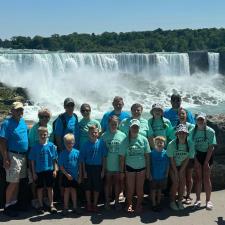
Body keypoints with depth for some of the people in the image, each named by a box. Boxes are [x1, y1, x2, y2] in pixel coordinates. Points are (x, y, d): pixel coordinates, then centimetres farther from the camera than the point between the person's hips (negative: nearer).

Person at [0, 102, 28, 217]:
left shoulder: (22, 121, 10)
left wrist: (27, 154, 18)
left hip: (23, 155, 7)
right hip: (13, 156, -7)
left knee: (17, 181, 15)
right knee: (13, 182, -4)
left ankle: (14, 203, 26)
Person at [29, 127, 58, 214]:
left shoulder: (51, 146, -3)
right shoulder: (35, 147, -3)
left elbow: (54, 159, 1)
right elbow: (32, 161, 2)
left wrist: (55, 170, -3)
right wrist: (34, 172, -1)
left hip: (49, 170, 0)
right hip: (39, 171, 0)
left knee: (50, 187, 7)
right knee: (40, 188, 9)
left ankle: (51, 205, 17)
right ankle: (41, 205, 22)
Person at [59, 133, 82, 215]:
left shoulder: (77, 152, -4)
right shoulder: (63, 153, -8)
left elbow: (79, 165, 1)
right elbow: (61, 166, -6)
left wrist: (80, 176, 1)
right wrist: (67, 174, -14)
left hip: (75, 176, 1)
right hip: (66, 176, -1)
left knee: (74, 190, 12)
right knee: (67, 190, 6)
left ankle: (75, 207, 22)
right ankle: (66, 208, 17)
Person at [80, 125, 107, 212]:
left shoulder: (101, 143, -5)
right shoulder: (86, 144, -4)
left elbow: (104, 158, -2)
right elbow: (83, 159, 1)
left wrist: (103, 170, -2)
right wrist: (84, 171, -3)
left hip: (98, 167, 0)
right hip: (88, 167, 0)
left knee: (97, 187, 8)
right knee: (88, 186, 9)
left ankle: (95, 204, 23)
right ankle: (88, 204, 24)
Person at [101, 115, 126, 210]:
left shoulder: (122, 135, -5)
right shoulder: (104, 136, -6)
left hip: (118, 164, 1)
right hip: (108, 164, 0)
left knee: (118, 183, 12)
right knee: (108, 183, 12)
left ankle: (116, 201, 28)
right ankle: (107, 201, 27)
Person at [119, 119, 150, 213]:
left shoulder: (143, 139, -4)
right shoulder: (125, 141, -6)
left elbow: (147, 156, 0)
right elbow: (122, 157, -2)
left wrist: (148, 170, 0)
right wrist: (121, 171, -1)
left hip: (141, 167, 1)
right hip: (130, 167, -1)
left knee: (140, 188, 10)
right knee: (130, 188, 8)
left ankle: (139, 205, 27)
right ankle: (129, 205, 27)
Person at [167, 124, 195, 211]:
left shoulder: (190, 144, -17)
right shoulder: (171, 144, -24)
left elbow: (187, 159, -9)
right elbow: (171, 159, -17)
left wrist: (181, 171, -10)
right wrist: (176, 172, -14)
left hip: (182, 166, 3)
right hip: (173, 166, -3)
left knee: (183, 182, -3)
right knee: (176, 182, -10)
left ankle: (180, 201, 15)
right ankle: (172, 202, 6)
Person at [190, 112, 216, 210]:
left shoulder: (210, 131, -12)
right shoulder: (193, 131, -4)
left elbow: (211, 147, -11)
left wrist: (206, 162, -13)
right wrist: (196, 160, -9)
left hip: (207, 155, -2)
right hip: (197, 155, 2)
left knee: (206, 178, -1)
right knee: (198, 178, 5)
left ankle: (208, 200, 10)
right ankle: (198, 200, 14)